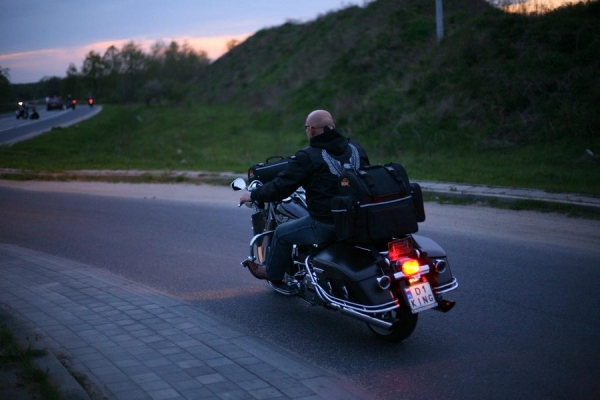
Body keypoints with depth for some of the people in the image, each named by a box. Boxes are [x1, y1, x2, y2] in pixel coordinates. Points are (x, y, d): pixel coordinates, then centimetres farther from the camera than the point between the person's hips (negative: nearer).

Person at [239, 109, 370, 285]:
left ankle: (272, 273, 40)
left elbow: (280, 188, -11)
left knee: (282, 233, 18)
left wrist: (253, 195, 6)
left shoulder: (308, 157, -14)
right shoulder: (355, 147, 4)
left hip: (326, 225, -7)